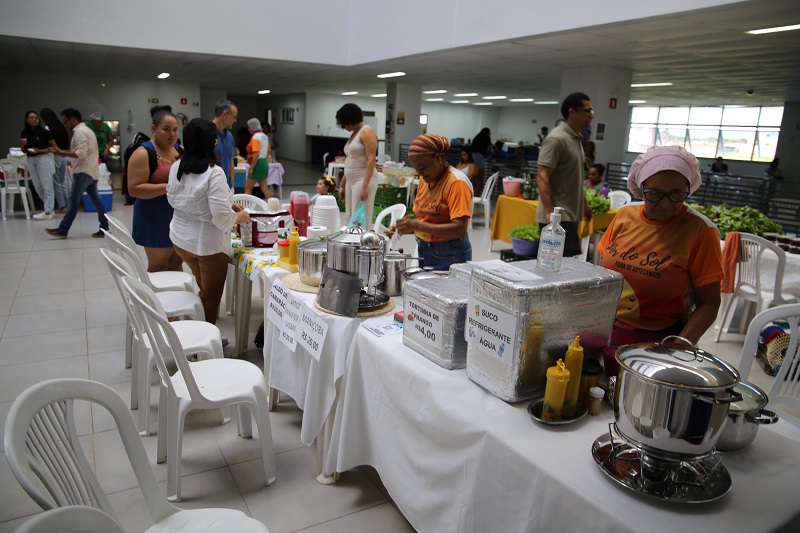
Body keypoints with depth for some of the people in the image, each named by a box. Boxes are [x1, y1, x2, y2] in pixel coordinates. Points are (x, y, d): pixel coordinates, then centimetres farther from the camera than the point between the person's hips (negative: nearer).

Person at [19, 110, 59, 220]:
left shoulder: (44, 132, -6)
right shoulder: (24, 133, 7)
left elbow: (54, 147, -4)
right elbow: (24, 150, 16)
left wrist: (41, 151, -15)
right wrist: (22, 144, -5)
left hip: (44, 158, -5)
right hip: (31, 160, 6)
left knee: (47, 186, -4)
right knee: (38, 187, 7)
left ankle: (48, 212, -2)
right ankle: (49, 208, 16)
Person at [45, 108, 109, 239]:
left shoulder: (79, 132, -13)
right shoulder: (86, 130, 20)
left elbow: (81, 153, -22)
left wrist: (62, 152, -17)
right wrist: (66, 153, 14)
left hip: (83, 172, -10)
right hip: (90, 171, 10)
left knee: (73, 201, -5)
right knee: (96, 200, 8)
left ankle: (62, 230, -1)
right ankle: (105, 228, 7)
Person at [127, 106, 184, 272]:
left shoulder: (180, 150, 7)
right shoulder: (143, 153, -14)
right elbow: (134, 189, -19)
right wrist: (169, 187, -26)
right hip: (156, 219, -6)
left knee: (176, 261, 15)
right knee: (158, 266, 3)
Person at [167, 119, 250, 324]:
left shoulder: (176, 167, -2)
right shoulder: (214, 173, -23)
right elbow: (222, 218, -27)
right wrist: (239, 216, -3)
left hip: (180, 238, 7)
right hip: (207, 243, -6)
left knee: (204, 288, 26)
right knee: (211, 296, 14)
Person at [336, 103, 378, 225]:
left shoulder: (367, 132, -10)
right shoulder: (354, 133, 17)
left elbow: (371, 160, -18)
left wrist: (365, 187, -25)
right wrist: (342, 185, 21)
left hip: (363, 181, -9)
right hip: (351, 181, 9)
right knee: (350, 219, 9)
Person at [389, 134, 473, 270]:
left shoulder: (456, 182, -14)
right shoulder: (425, 180, 9)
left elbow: (459, 229, -22)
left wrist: (417, 225, -27)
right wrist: (403, 228, -3)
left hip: (450, 256, -7)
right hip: (424, 253, 7)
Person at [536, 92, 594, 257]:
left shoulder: (575, 138, 16)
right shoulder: (557, 139, -14)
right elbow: (542, 177, -20)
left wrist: (583, 204, 25)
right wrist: (549, 211, -27)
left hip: (569, 214, 10)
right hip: (558, 216, -10)